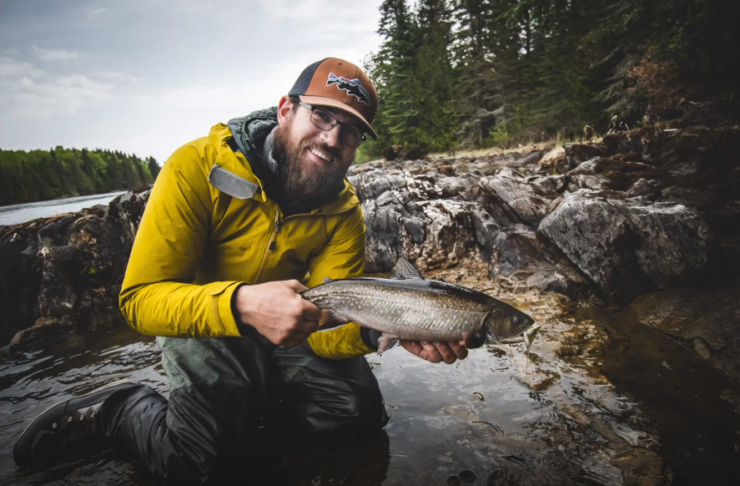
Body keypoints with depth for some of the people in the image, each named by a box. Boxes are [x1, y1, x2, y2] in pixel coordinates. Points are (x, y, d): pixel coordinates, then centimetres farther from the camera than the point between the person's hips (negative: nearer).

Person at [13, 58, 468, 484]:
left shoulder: (343, 209, -13)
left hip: (286, 327, 5)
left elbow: (325, 326, -17)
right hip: (201, 324, -4)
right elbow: (141, 297, -27)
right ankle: (114, 409, 7)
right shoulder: (198, 168, -24)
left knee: (361, 412, -7)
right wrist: (241, 305, -46)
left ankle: (258, 394, 17)